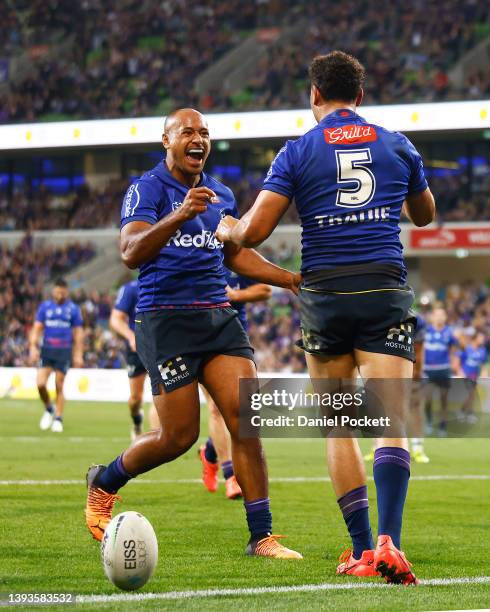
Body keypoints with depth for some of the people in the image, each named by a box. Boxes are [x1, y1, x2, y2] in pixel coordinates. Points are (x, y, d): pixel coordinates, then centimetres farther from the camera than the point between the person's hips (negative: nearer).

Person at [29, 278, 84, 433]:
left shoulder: (73, 309, 4)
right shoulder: (45, 307, 7)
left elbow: (78, 333, 6)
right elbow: (37, 328, 7)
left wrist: (78, 355, 2)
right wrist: (33, 347, -5)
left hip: (64, 351, -1)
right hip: (47, 350, 1)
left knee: (59, 387, -1)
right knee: (40, 383, -11)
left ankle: (58, 420, 10)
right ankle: (49, 409, 15)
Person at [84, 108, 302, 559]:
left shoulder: (221, 196, 15)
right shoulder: (147, 190, -7)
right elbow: (131, 253, -22)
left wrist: (290, 279, 21)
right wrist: (179, 216, -37)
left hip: (219, 317, 6)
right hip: (166, 317, -6)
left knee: (246, 419, -9)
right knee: (179, 435, -5)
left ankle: (261, 536, -6)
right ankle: (104, 482, 24)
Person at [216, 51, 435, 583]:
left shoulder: (297, 152, 2)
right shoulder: (397, 146, 9)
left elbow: (254, 231, -5)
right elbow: (424, 215, 26)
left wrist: (228, 231, 17)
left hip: (324, 294, 0)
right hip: (385, 290, 0)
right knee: (391, 420, -7)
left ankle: (362, 549, 5)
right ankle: (388, 541, -25)